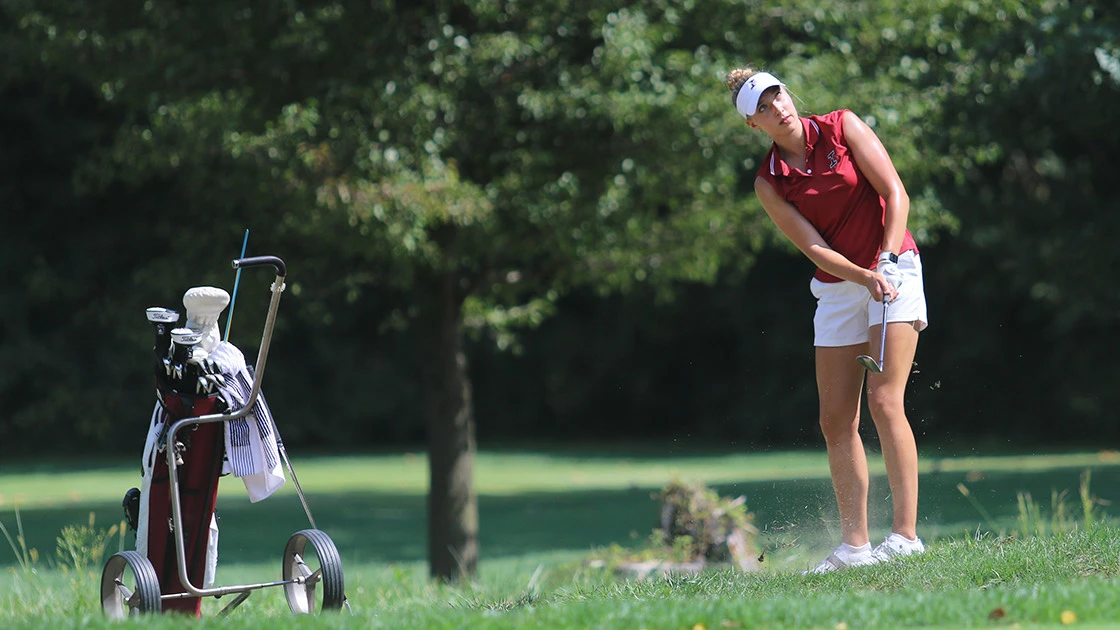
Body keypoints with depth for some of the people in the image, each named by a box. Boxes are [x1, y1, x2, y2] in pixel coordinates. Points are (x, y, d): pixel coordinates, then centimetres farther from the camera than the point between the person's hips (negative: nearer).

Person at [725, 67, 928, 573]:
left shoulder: (843, 127, -5)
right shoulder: (769, 182, 0)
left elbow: (896, 193, -7)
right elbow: (814, 247, -7)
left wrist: (888, 258, -21)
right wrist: (865, 277, -23)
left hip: (892, 269, -4)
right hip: (837, 286, 4)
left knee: (884, 400, -16)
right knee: (836, 420, -2)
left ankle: (906, 533, -18)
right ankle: (855, 544, 2)